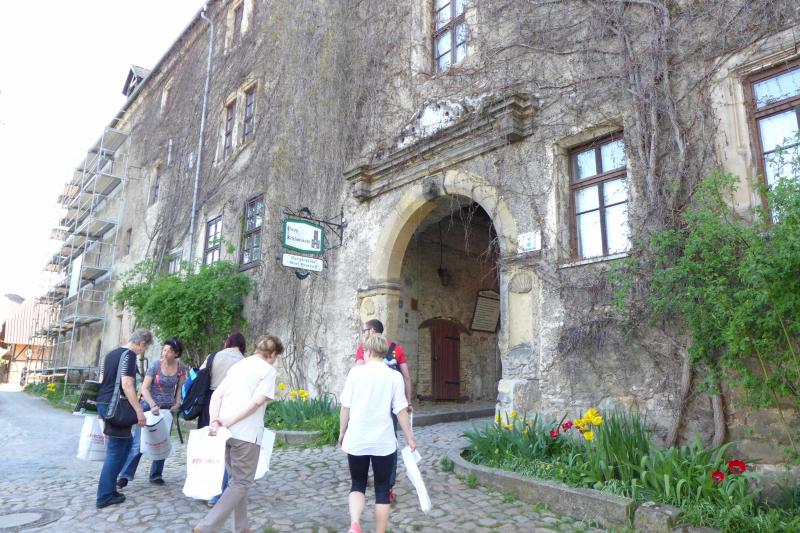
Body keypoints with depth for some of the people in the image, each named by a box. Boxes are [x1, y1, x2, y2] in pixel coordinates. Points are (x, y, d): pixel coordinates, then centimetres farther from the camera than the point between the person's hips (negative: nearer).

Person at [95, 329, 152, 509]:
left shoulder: (111, 353, 15)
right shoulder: (129, 355, -13)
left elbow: (101, 380, 20)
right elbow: (126, 384, -20)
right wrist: (139, 411, -19)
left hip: (102, 403, 9)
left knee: (127, 441, 19)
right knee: (115, 450, 0)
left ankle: (109, 485, 22)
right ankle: (105, 496, 5)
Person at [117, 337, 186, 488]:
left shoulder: (181, 368, -4)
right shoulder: (155, 365, -13)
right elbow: (144, 388, -16)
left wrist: (177, 404, -3)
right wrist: (153, 405, -27)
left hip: (167, 408, 3)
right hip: (149, 406, -3)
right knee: (138, 442, -5)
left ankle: (156, 475, 20)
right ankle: (125, 476, 4)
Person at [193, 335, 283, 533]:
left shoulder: (238, 365, 17)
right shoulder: (268, 370, -2)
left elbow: (216, 395, 8)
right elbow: (257, 400, -15)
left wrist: (215, 422, -3)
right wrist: (230, 421, -12)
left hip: (225, 432, 7)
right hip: (246, 433, -7)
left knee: (236, 480, 20)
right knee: (242, 483, 6)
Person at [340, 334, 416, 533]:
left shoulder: (355, 371, -4)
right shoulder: (394, 376, -5)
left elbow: (345, 407, -1)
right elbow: (401, 411, -4)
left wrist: (342, 432, 13)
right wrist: (410, 438, 7)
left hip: (356, 440, 1)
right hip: (384, 442, 0)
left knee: (357, 484, 16)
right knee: (382, 489, 14)